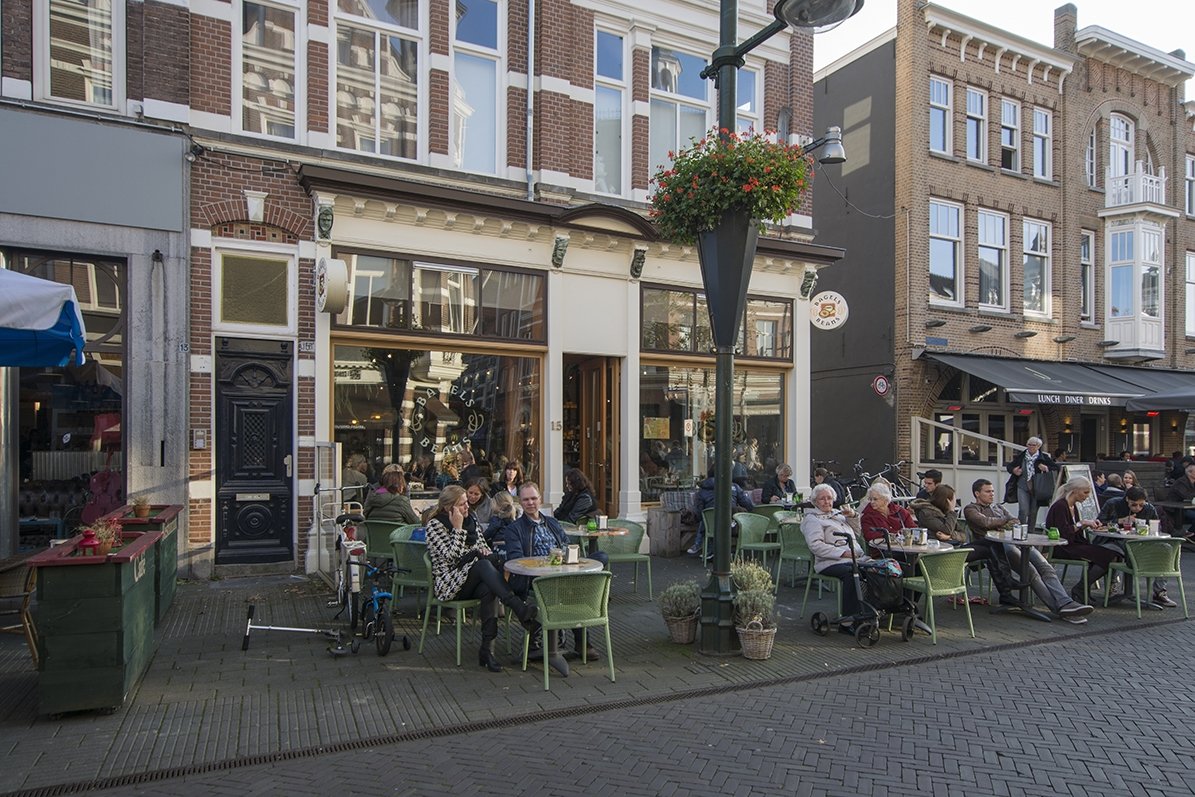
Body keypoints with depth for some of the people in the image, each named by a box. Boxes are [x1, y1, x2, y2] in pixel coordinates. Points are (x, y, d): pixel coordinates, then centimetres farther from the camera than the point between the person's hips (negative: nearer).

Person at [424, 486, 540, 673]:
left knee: (488, 590, -32)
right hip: (450, 585, -5)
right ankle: (521, 609, -45)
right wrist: (458, 529, -15)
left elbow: (483, 546, 21)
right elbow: (451, 556, -14)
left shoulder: (471, 520, 14)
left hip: (474, 580, 5)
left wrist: (486, 553, -1)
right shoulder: (434, 525, -3)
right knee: (483, 565, -33)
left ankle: (487, 650, -33)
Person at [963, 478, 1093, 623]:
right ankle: (1058, 607, -31)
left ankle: (1066, 604, -33)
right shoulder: (971, 509, 12)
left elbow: (1015, 523, 22)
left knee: (1046, 568, -18)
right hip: (997, 545, -7)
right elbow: (985, 521, -8)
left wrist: (1006, 526, -3)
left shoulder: (999, 507, 35)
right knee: (1030, 571, -27)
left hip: (1018, 541, 7)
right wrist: (1005, 521, 8)